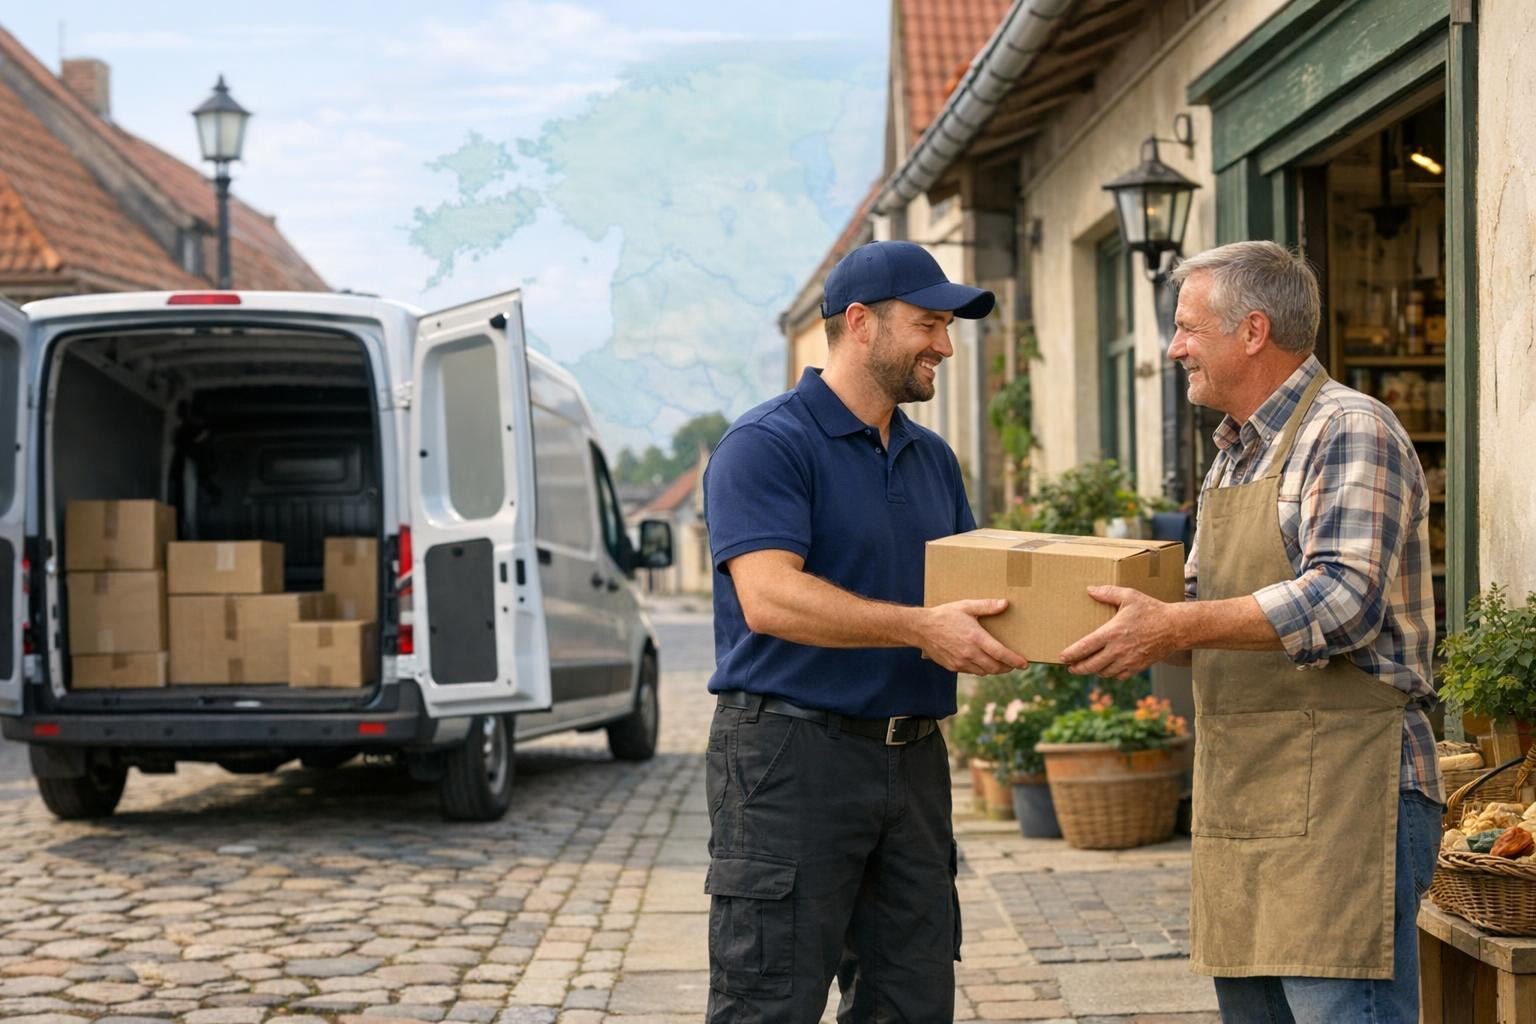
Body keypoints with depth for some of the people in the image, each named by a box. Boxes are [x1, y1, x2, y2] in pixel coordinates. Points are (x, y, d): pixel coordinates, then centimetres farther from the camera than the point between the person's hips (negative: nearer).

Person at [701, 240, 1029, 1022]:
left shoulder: (933, 459, 17)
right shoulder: (766, 445, -9)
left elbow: (978, 584, 19)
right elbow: (767, 597, -22)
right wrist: (920, 627, -29)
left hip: (913, 754, 8)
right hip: (791, 752, -8)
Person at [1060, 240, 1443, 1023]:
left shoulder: (1350, 430, -9)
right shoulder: (1233, 455, 19)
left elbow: (1344, 601, -22)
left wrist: (1177, 628, -27)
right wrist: (1134, 619, 8)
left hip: (1341, 790, -9)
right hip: (1241, 797, 9)